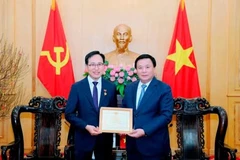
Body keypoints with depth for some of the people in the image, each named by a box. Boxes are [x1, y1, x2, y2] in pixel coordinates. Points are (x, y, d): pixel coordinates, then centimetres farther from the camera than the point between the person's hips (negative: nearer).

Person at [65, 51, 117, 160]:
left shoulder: (111, 87, 1)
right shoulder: (77, 87, -5)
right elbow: (69, 114, -6)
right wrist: (86, 126, -17)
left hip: (105, 138, 2)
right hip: (83, 137, -1)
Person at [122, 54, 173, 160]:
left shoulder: (164, 89, -8)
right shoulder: (129, 88, 9)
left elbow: (166, 115, -15)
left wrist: (145, 131, -23)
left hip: (154, 144, -4)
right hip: (132, 143, 5)